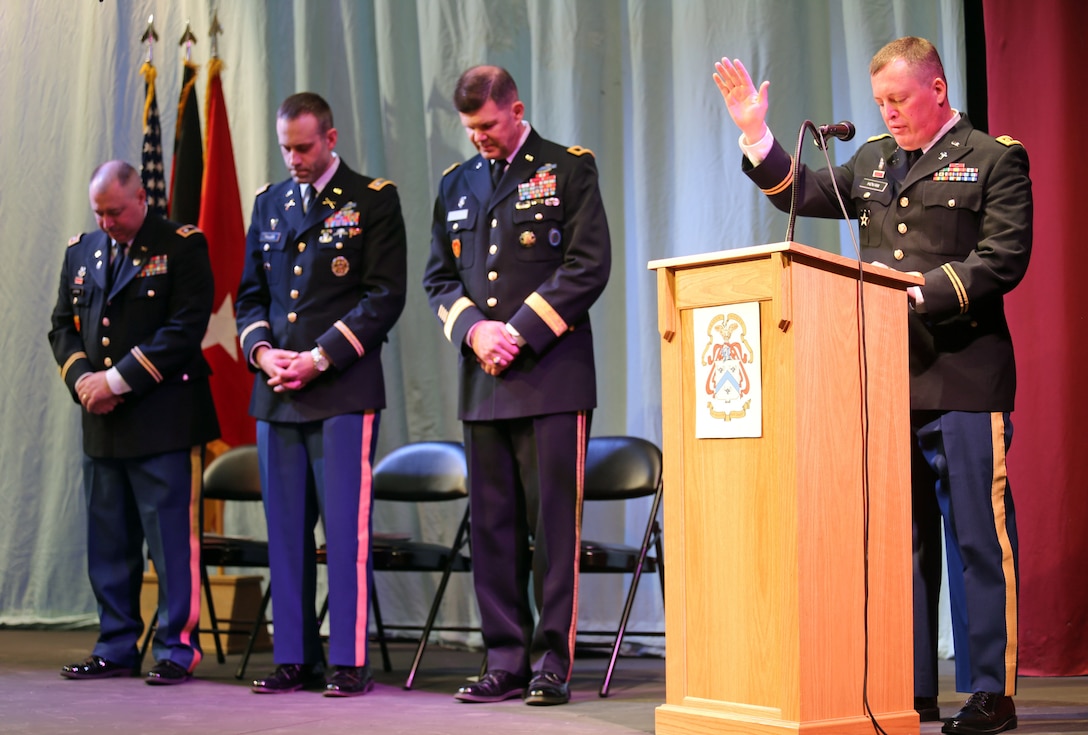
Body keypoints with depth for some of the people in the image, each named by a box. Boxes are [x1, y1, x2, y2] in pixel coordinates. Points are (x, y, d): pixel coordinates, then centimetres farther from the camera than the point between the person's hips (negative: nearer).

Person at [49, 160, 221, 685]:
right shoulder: (80, 252, 15)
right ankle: (116, 648, 19)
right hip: (100, 424, 6)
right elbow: (62, 326, 15)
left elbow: (186, 327, -12)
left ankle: (176, 650, 5)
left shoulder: (182, 247, -3)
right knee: (107, 543, 10)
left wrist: (119, 379, -16)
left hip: (162, 420, -6)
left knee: (172, 540, -3)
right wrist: (81, 378, -5)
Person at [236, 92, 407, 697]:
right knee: (286, 529, 7)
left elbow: (385, 295, -6)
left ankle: (350, 661, 0)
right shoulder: (269, 204, 17)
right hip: (276, 394, 5)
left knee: (346, 527, -6)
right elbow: (250, 294, 19)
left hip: (343, 390, -5)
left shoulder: (374, 199, 1)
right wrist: (262, 349, -1)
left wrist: (320, 357, -12)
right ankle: (295, 658, 14)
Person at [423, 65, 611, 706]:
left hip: (552, 374, -5)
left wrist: (520, 331, -11)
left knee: (553, 521, -4)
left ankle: (553, 662, 2)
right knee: (492, 525, 5)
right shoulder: (456, 184, 17)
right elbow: (439, 278, 17)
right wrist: (473, 329, -3)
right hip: (483, 380, 5)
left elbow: (589, 266, -6)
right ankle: (507, 661, 12)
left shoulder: (570, 169, 3)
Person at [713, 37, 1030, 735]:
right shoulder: (873, 160, 18)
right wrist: (757, 133, 8)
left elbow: (1002, 260, -10)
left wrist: (919, 294, -18)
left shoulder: (994, 159, 0)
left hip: (963, 377, -6)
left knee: (979, 537, -2)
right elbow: (801, 192, 21)